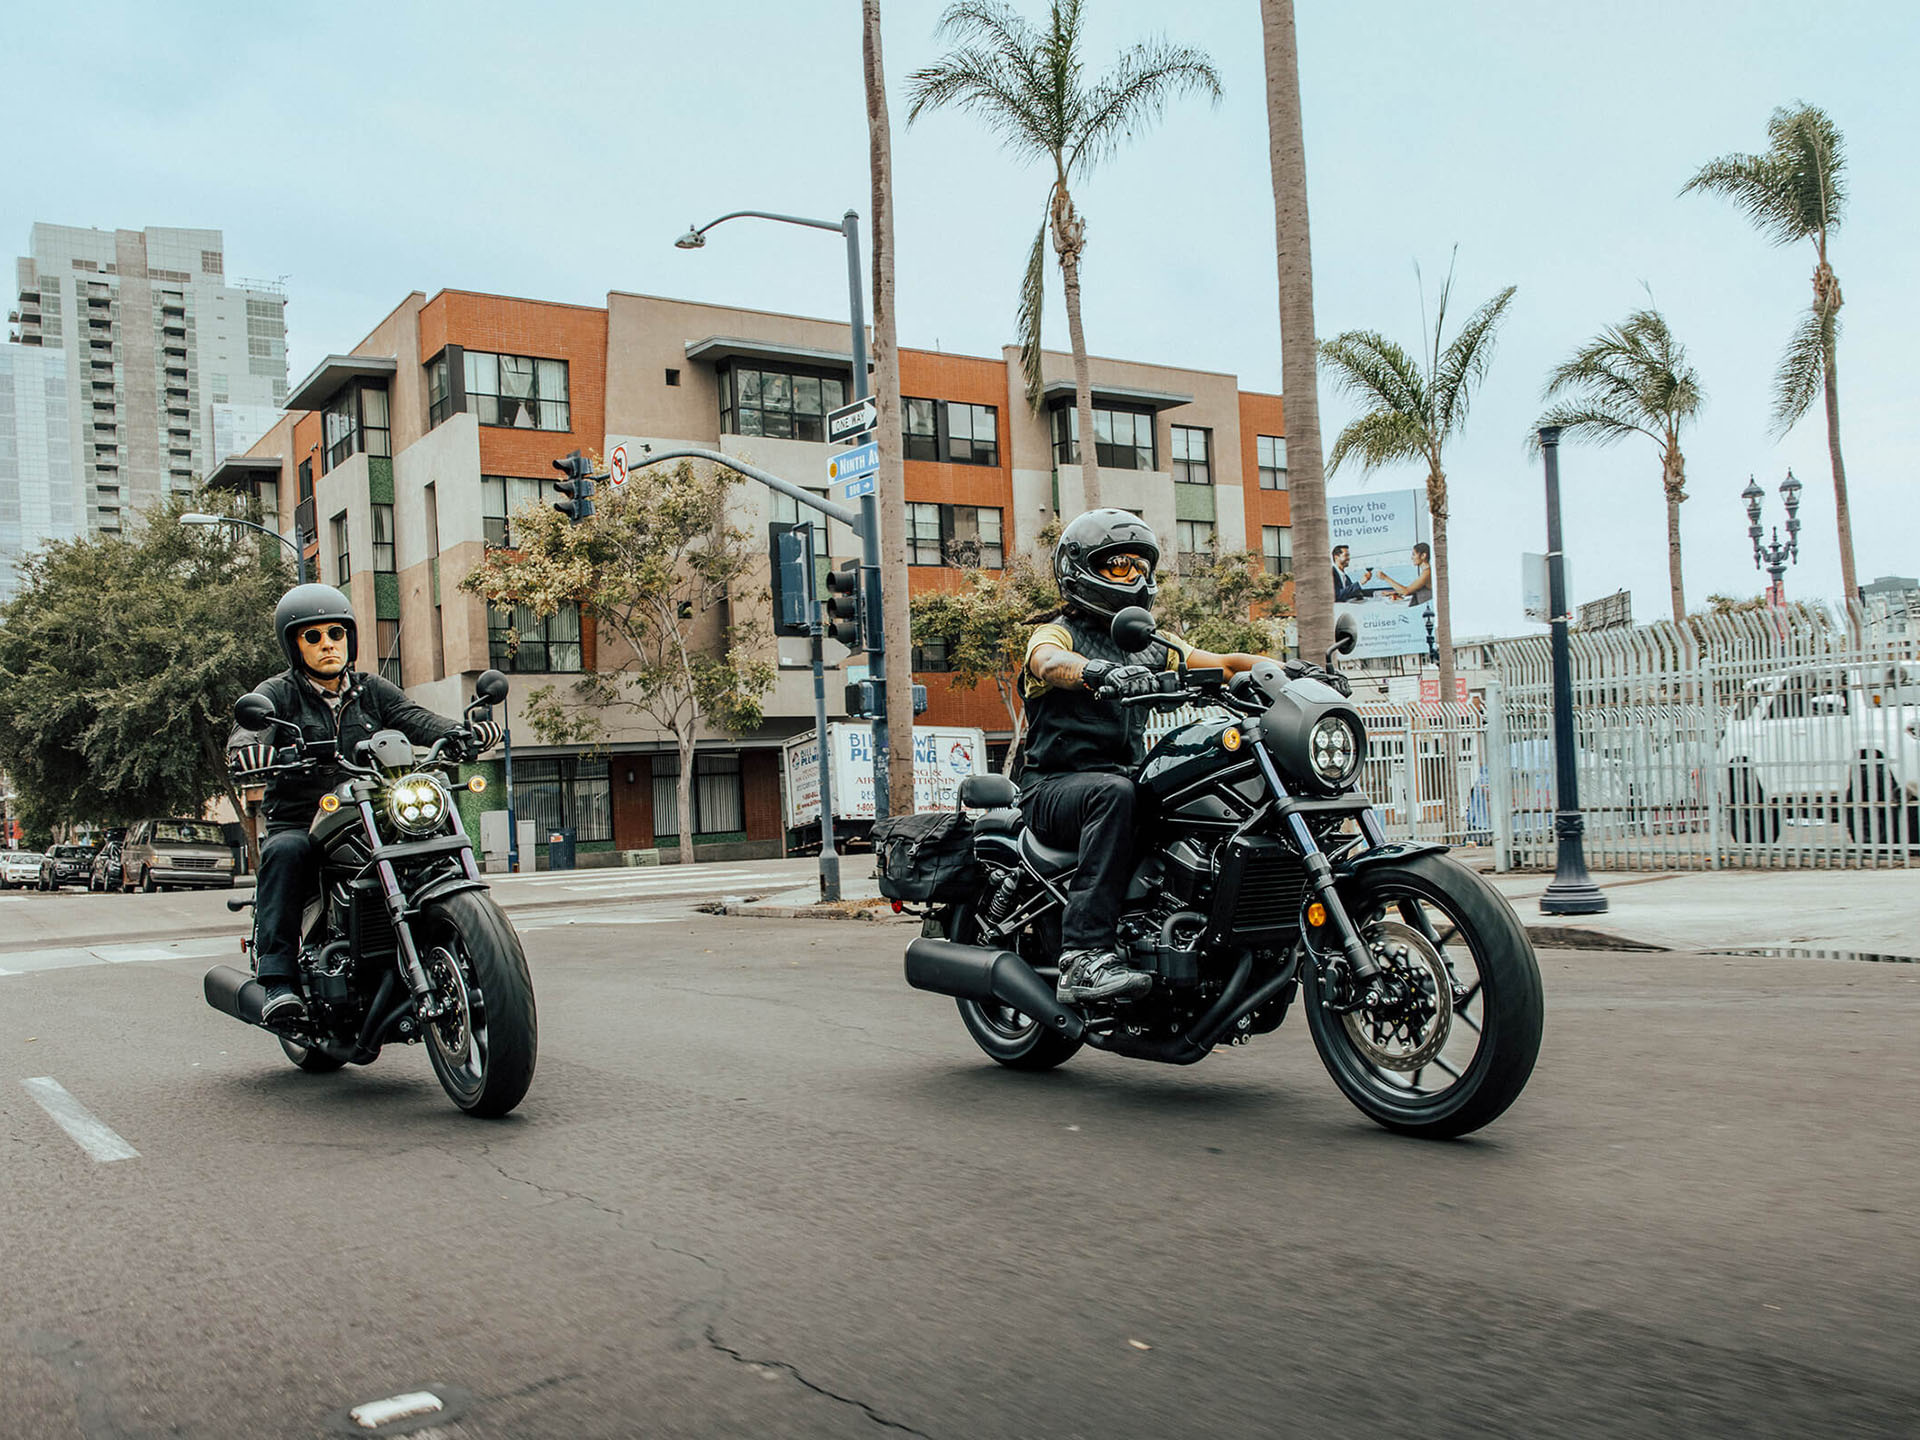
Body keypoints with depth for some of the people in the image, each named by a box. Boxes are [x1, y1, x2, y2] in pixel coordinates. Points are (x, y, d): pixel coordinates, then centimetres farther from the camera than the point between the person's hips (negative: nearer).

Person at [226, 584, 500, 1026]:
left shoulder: (372, 690, 15)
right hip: (298, 824, -2)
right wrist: (251, 752, -40)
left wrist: (465, 732, -24)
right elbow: (247, 733, -15)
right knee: (286, 853, -34)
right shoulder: (278, 692, 5)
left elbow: (416, 718, -3)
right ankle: (277, 980, -35)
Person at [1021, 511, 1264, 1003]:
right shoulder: (1057, 632, 2)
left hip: (1129, 775, 6)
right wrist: (1100, 672, -46)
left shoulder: (1150, 648, 22)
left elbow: (1222, 663, 15)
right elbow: (1050, 662, -23)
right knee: (1112, 793, -39)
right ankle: (1085, 955, -44)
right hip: (1054, 788, -6)